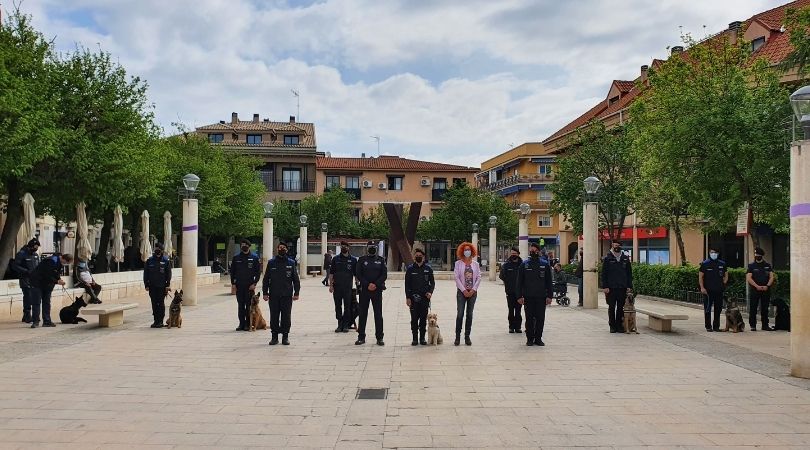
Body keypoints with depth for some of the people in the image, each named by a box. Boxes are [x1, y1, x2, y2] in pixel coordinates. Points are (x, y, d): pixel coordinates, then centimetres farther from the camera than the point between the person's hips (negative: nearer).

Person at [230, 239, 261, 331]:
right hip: (239, 285, 2)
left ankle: (248, 324, 7)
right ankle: (241, 324, 13)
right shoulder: (236, 257, 6)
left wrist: (254, 283, -7)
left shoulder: (254, 257, 0)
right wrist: (233, 284, 2)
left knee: (249, 305, 1)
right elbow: (232, 271, 10)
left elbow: (258, 271, 1)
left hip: (250, 286, -2)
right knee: (240, 305, 6)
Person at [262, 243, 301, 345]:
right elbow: (266, 279, 7)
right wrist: (265, 293, 1)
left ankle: (285, 337, 12)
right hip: (274, 295, 0)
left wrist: (296, 293, -1)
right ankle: (274, 336, 13)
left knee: (286, 317, 3)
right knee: (274, 317, 5)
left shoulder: (291, 263, 5)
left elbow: (296, 279, 6)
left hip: (287, 295, 0)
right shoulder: (271, 263, 6)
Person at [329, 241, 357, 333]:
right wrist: (331, 285, -1)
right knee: (338, 306, 7)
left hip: (348, 287, -1)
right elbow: (331, 273, 6)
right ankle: (339, 324, 16)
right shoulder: (335, 259, 6)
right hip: (337, 287, 1)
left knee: (347, 306, 2)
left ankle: (346, 325, 12)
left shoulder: (353, 260, 4)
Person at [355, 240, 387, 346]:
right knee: (363, 314, 4)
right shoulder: (362, 260, 5)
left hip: (377, 290, 0)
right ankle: (361, 337, 12)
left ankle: (379, 337, 7)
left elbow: (384, 274, 1)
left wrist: (375, 284, -11)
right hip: (364, 290, 0)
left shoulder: (381, 260, 6)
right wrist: (367, 284, -11)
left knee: (378, 314, 1)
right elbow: (358, 274, -1)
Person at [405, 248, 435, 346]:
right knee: (414, 318, 1)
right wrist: (408, 297, -4)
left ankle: (422, 338, 14)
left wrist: (430, 292, -7)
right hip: (414, 297, -1)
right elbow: (407, 284, 2)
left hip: (425, 297, 1)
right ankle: (415, 338, 9)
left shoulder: (428, 268, 6)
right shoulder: (410, 268, 3)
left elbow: (432, 282, 10)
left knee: (423, 318, 5)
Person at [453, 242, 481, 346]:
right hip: (461, 291, -2)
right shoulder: (458, 263, 1)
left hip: (472, 292, 2)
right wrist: (464, 290, -10)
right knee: (460, 314, -6)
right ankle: (457, 337, 1)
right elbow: (457, 278, -4)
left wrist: (473, 290, -6)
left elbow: (479, 278, 4)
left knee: (469, 314, 5)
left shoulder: (475, 264, 7)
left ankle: (467, 337, 11)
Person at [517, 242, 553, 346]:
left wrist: (549, 296, 0)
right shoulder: (524, 265, 4)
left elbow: (549, 282, 7)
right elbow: (519, 282, 4)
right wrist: (519, 296, -3)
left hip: (541, 297, 1)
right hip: (528, 297, 0)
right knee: (529, 318, 3)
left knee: (540, 318, 3)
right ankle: (530, 338, 12)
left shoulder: (545, 264, 6)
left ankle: (538, 338, 13)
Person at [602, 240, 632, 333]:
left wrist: (629, 286, 3)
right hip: (611, 288, -2)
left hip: (622, 288, 2)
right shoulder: (607, 258, 0)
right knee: (611, 308, 4)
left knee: (621, 308, 5)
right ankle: (612, 326, 11)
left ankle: (619, 325, 12)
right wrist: (605, 287, -9)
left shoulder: (625, 259, 9)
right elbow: (604, 274, -2)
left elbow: (629, 273, 12)